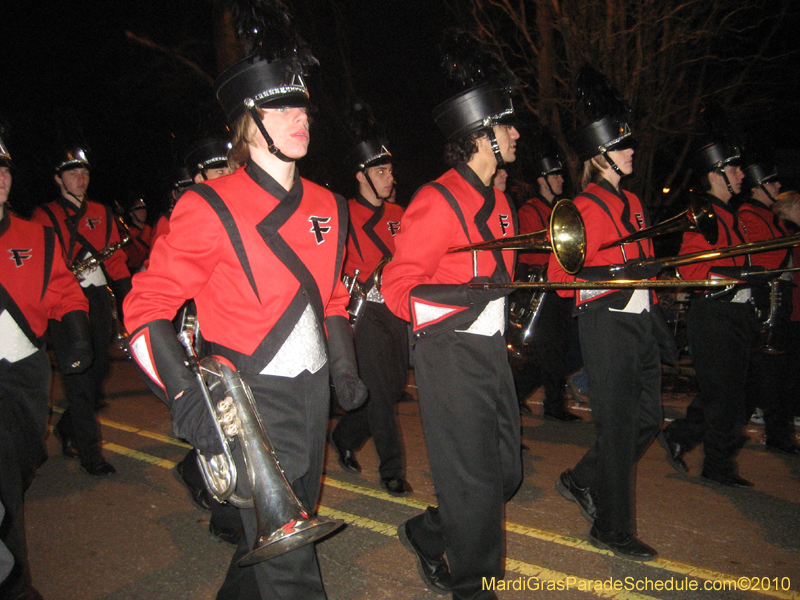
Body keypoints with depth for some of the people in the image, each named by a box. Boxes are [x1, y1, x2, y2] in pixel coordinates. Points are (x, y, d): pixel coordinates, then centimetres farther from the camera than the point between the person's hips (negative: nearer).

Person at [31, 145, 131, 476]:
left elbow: (115, 256, 16)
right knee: (79, 376, -5)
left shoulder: (101, 213, 16)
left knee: (99, 368, 10)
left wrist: (128, 295, 6)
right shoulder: (45, 216, 3)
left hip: (99, 299, 5)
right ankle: (89, 451, 4)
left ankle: (68, 428, 34)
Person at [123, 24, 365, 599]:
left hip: (312, 393, 7)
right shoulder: (210, 208, -14)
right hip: (251, 400, -7)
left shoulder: (328, 207, 6)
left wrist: (344, 366, 10)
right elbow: (146, 307, -13)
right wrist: (187, 400, -24)